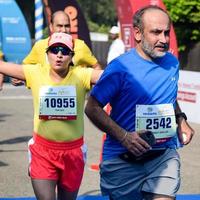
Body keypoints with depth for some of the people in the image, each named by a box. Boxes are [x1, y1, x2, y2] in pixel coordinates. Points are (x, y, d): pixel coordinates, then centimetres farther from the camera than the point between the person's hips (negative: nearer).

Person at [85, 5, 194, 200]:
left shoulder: (172, 62, 4)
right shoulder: (120, 67, -14)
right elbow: (92, 108, -12)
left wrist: (181, 120, 7)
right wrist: (124, 137, -22)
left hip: (164, 154, 3)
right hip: (122, 159, -3)